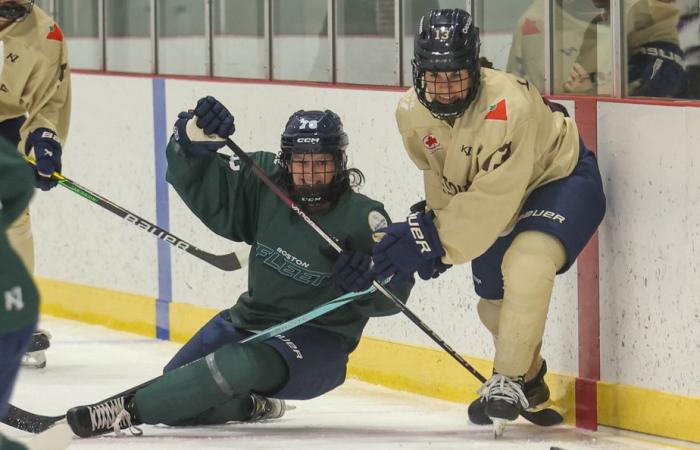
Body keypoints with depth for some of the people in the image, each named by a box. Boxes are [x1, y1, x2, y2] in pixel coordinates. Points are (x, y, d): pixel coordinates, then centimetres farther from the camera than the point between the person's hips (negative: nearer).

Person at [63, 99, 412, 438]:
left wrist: (369, 281, -39)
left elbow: (393, 295, -16)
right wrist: (194, 139, -23)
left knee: (244, 364, -36)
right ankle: (252, 404, 27)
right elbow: (200, 186, -3)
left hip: (317, 345, -6)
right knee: (175, 397, 1)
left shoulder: (360, 219, -16)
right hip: (251, 319, 6)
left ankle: (129, 408, -32)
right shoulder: (265, 184, -5)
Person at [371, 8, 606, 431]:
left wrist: (432, 238, -36)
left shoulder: (507, 106, -38)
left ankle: (508, 380, -20)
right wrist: (433, 230, -4)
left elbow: (492, 200, -37)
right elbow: (440, 177, 4)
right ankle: (530, 378, 40)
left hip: (562, 178, -8)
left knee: (526, 265, -32)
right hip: (482, 192, 8)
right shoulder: (413, 111, -16)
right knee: (493, 297, 13)